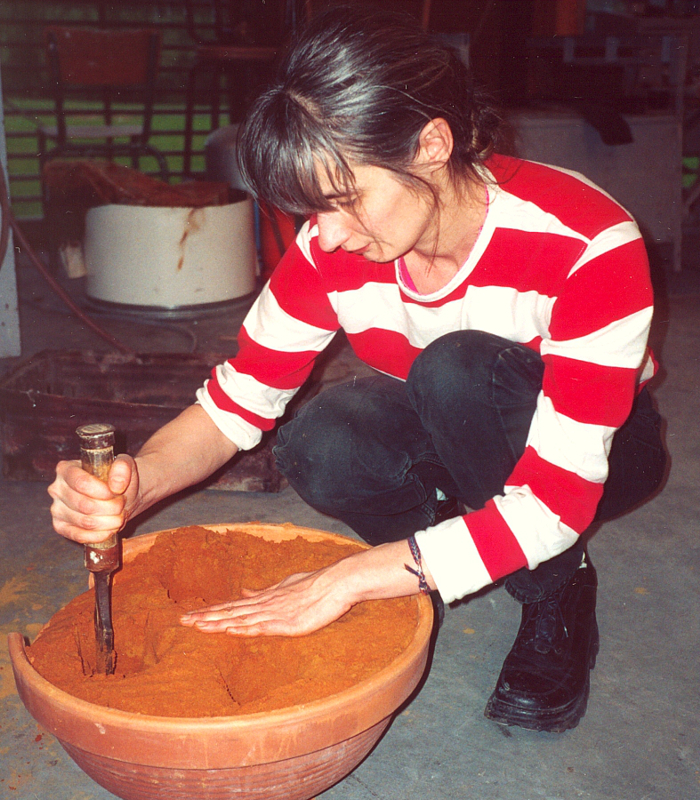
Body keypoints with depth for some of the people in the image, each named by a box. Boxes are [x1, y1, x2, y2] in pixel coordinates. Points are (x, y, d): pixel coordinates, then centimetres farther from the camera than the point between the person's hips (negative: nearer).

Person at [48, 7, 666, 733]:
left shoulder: (586, 244, -34)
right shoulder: (330, 248, -20)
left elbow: (556, 501, -35)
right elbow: (236, 401, -13)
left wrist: (345, 581, -38)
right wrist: (137, 483, -35)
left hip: (595, 451, -2)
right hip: (444, 433, 3)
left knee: (457, 371, -35)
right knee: (320, 448, -29)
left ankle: (557, 592, -10)